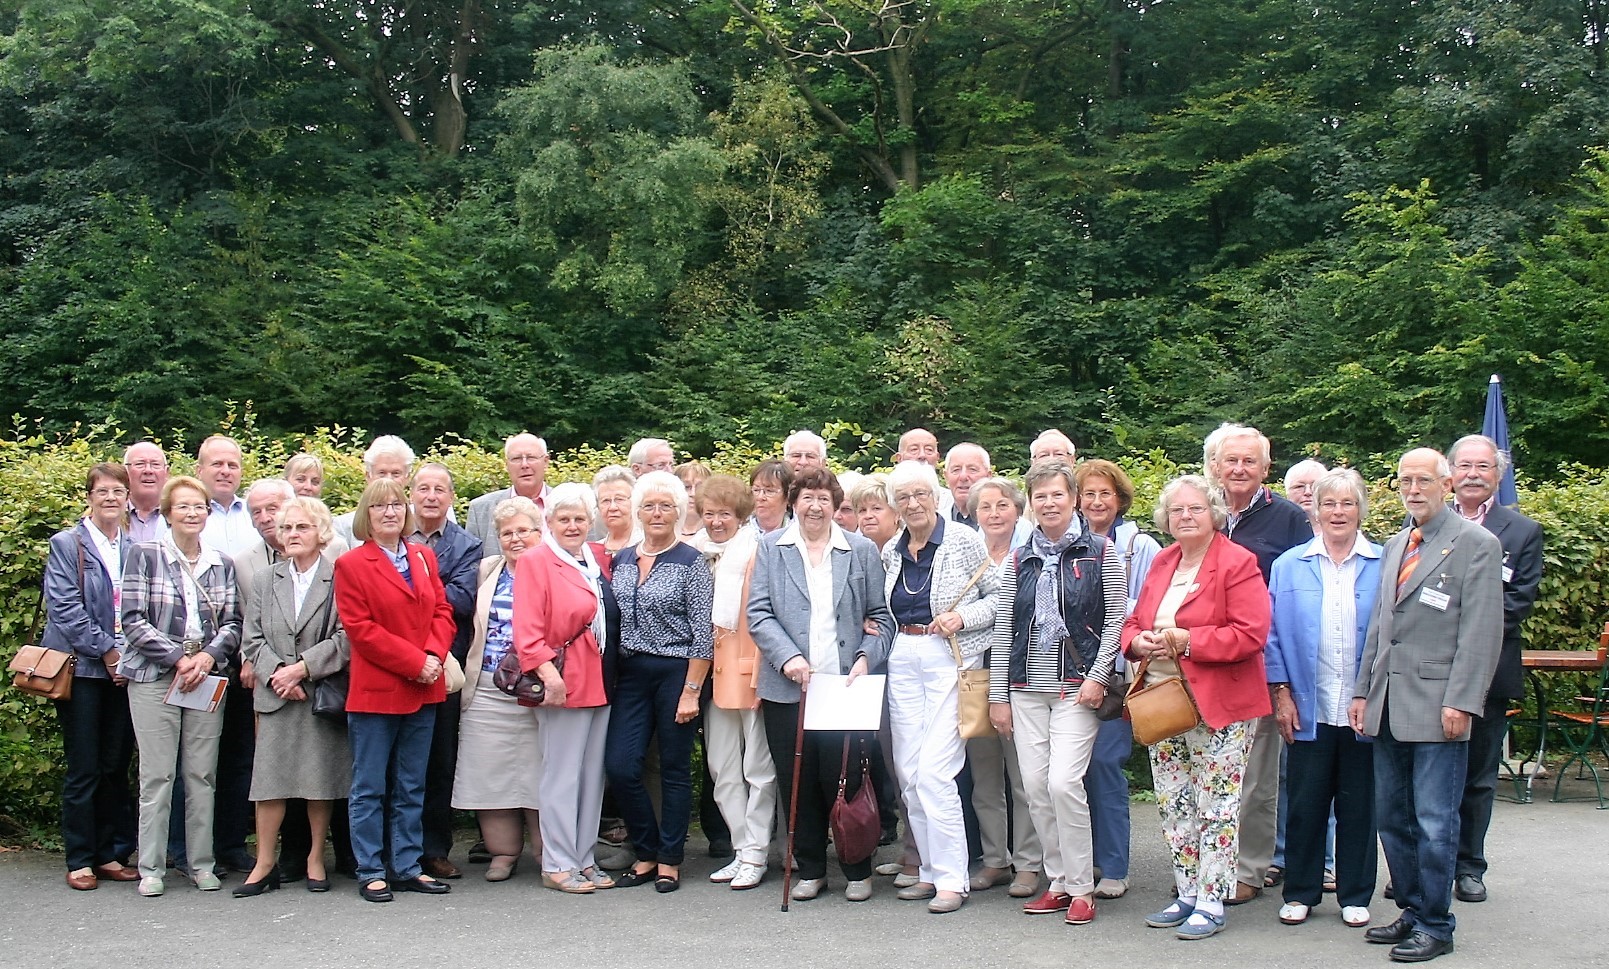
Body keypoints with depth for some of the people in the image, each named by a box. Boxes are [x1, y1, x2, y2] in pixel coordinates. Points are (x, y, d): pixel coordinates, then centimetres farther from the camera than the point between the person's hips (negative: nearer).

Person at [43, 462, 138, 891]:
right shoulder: (66, 544, 1)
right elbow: (64, 608, -8)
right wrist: (105, 650, -12)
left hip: (123, 669, 4)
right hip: (81, 667, -3)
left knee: (116, 767, 6)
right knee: (84, 769, -1)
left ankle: (110, 854, 15)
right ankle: (80, 860, 8)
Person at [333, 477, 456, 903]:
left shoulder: (424, 557, 12)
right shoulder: (352, 564, -5)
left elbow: (442, 611, 9)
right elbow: (360, 628, -11)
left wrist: (434, 655, -10)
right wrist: (414, 662, -16)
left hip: (423, 691, 5)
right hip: (375, 691, -5)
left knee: (411, 787, 12)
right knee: (370, 788, 3)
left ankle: (408, 868, 19)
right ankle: (371, 872, 10)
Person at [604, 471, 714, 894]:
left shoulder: (691, 562, -6)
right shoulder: (622, 560, 10)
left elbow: (703, 633, -9)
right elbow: (612, 619, 14)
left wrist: (691, 690, -14)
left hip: (676, 673, -5)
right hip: (631, 673, 5)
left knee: (674, 769, 4)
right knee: (620, 766, -1)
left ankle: (669, 859, 17)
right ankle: (647, 852, 17)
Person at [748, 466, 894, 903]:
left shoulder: (862, 551, 7)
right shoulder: (771, 547, 6)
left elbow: (881, 616, 8)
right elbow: (758, 613, -1)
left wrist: (866, 657, -9)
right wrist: (788, 657, -14)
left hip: (845, 687, -1)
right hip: (787, 687, 1)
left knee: (845, 781, 1)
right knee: (797, 783, 7)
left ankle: (858, 871, 17)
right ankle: (810, 870, 21)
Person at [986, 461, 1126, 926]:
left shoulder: (1100, 552, 1)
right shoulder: (1018, 561, 10)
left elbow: (1117, 618, -1)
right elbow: (1003, 630, 9)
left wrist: (1098, 677, -10)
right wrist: (997, 695, 6)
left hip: (1077, 686, -4)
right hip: (1027, 689, 4)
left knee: (1063, 782, -14)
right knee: (1035, 786, 1)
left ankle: (1081, 887, 0)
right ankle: (1058, 882, 15)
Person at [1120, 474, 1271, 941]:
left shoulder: (1238, 563, -9)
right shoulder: (1161, 562, 13)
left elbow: (1250, 635, -17)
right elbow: (1134, 622, 17)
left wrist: (1187, 640, -20)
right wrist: (1140, 641, -6)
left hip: (1220, 708, -7)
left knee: (1216, 806, 0)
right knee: (1173, 805, 12)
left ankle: (1211, 903, 8)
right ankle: (1187, 894, 23)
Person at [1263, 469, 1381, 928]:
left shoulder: (1384, 566, 1)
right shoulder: (1289, 565, 4)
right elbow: (1274, 635, 4)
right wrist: (1281, 693, -2)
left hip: (1366, 708, 0)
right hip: (1308, 708, 1)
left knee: (1359, 802, 9)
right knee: (1305, 801, 6)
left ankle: (1356, 895, 21)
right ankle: (1300, 892, 19)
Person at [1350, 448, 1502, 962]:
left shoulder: (1477, 544, -4)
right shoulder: (1394, 545, 17)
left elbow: (1481, 632, -10)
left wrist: (1460, 702, -16)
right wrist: (1362, 691, 14)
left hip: (1438, 707, -7)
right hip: (1388, 707, 7)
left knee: (1434, 823, -2)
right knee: (1392, 819, 12)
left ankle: (1435, 926, 10)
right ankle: (1412, 911, 24)